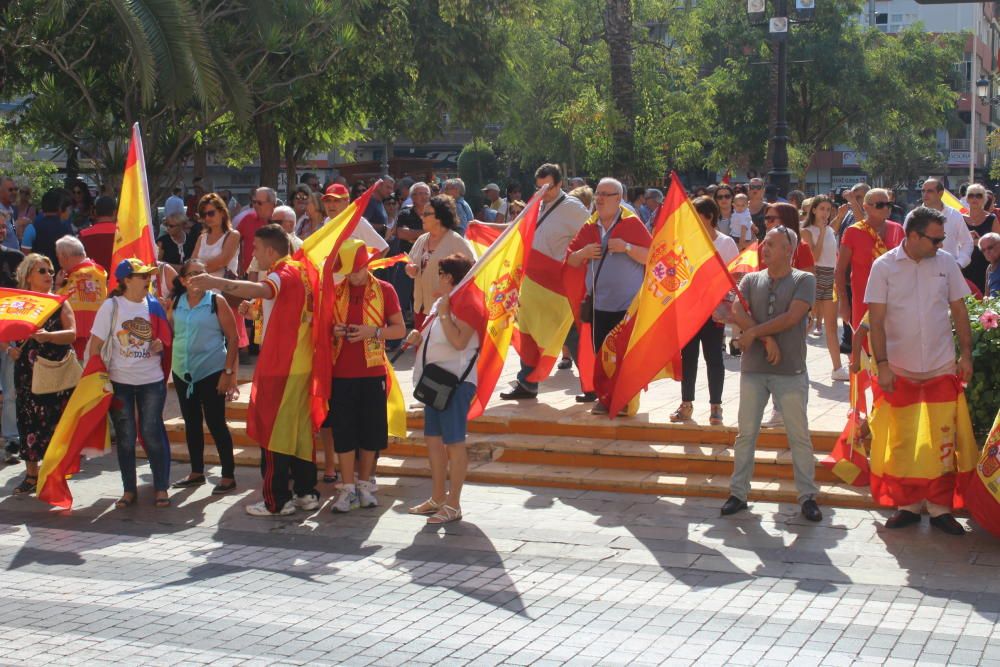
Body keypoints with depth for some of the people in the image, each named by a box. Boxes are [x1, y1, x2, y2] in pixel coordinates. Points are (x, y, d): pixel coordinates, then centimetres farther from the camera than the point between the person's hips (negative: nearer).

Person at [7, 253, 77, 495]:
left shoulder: (59, 303, 2)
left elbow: (72, 333, -9)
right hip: (26, 373, 2)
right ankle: (31, 474, 14)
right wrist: (10, 348, -9)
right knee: (28, 421, 2)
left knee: (54, 420, -2)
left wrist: (48, 336, -25)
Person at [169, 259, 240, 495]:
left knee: (216, 423, -3)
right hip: (183, 372, 5)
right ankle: (197, 472, 26)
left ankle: (228, 475, 5)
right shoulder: (176, 303, 5)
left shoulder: (216, 301, -7)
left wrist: (228, 372, -12)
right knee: (191, 422, 14)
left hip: (211, 372, -5)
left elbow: (233, 338, -8)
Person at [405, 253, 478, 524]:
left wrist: (443, 313, -22)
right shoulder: (440, 303, 15)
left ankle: (453, 504, 1)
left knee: (453, 441, -5)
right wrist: (418, 337, 5)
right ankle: (438, 497, 25)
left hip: (456, 380, -10)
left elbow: (458, 341, -26)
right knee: (433, 438, 14)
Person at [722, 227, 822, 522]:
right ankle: (738, 492, 15)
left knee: (799, 436, 2)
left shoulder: (804, 281, -1)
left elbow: (792, 317, -14)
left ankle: (808, 496, 9)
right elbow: (737, 314, -5)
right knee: (746, 433, 8)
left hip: (790, 370, -3)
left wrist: (753, 333, -10)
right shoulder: (751, 280, 9)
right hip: (753, 368, 3)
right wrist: (768, 340, -15)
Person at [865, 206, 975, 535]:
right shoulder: (884, 267, -5)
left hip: (942, 369, 1)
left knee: (943, 441, 2)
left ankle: (940, 508, 12)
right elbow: (876, 320, -6)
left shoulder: (946, 263, 1)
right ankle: (908, 505, 19)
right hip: (900, 371, -1)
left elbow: (959, 311, 8)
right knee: (902, 443, 6)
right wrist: (882, 365, -11)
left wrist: (966, 354, 3)